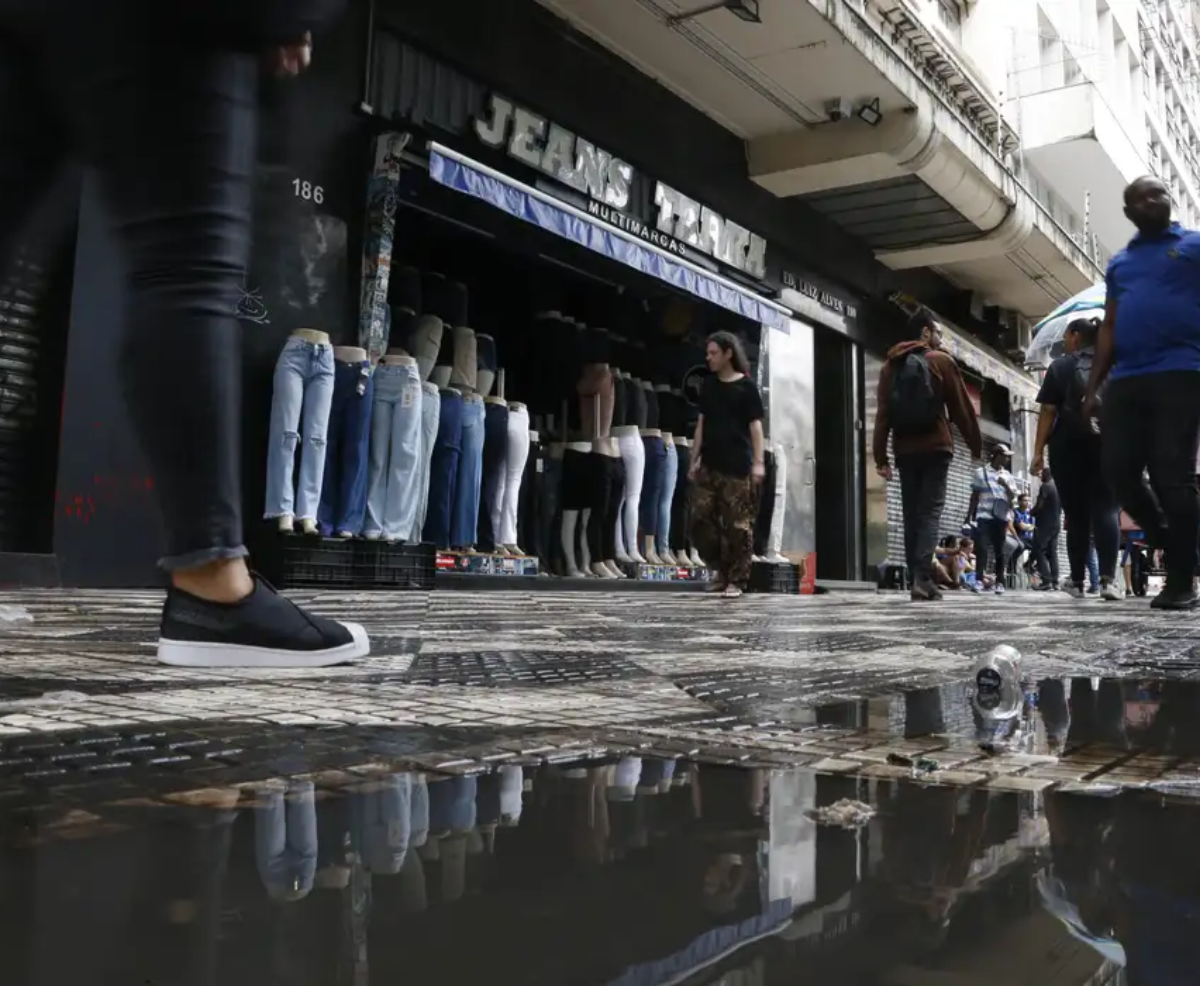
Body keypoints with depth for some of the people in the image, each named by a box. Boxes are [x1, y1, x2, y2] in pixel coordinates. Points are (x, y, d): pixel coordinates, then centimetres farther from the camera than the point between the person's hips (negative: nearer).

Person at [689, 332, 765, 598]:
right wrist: (694, 460, 13)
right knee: (701, 519, 1)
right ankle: (722, 569, 17)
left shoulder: (746, 386, -2)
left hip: (738, 467, -5)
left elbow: (755, 425, -5)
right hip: (709, 465, 5)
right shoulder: (708, 385, 13)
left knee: (738, 524, -4)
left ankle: (736, 579, 5)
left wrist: (758, 462, -14)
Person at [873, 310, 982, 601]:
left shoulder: (890, 365, 12)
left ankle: (917, 579, 4)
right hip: (935, 447, -3)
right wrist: (976, 444, 11)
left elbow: (882, 414, 5)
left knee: (911, 514, 7)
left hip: (904, 450, 4)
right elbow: (962, 407, 2)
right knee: (930, 511, -6)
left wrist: (880, 456, 2)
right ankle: (922, 579, -19)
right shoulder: (942, 361, 2)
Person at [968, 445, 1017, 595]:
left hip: (1002, 516, 3)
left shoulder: (1008, 476, 13)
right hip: (985, 515, -3)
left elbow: (1012, 497, 9)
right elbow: (975, 495, 7)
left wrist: (1005, 485, -9)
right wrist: (969, 515, 4)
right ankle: (979, 579, -12)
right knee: (983, 547, -11)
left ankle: (999, 582, 7)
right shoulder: (981, 472, 4)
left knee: (999, 549, 4)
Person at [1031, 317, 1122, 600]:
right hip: (1106, 444, 2)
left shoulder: (1061, 366, 3)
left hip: (1068, 446, -1)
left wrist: (1038, 451, -5)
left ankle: (1077, 581, 7)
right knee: (1105, 511, -4)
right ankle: (1108, 578, -20)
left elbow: (1048, 411, -4)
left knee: (1076, 514, 4)